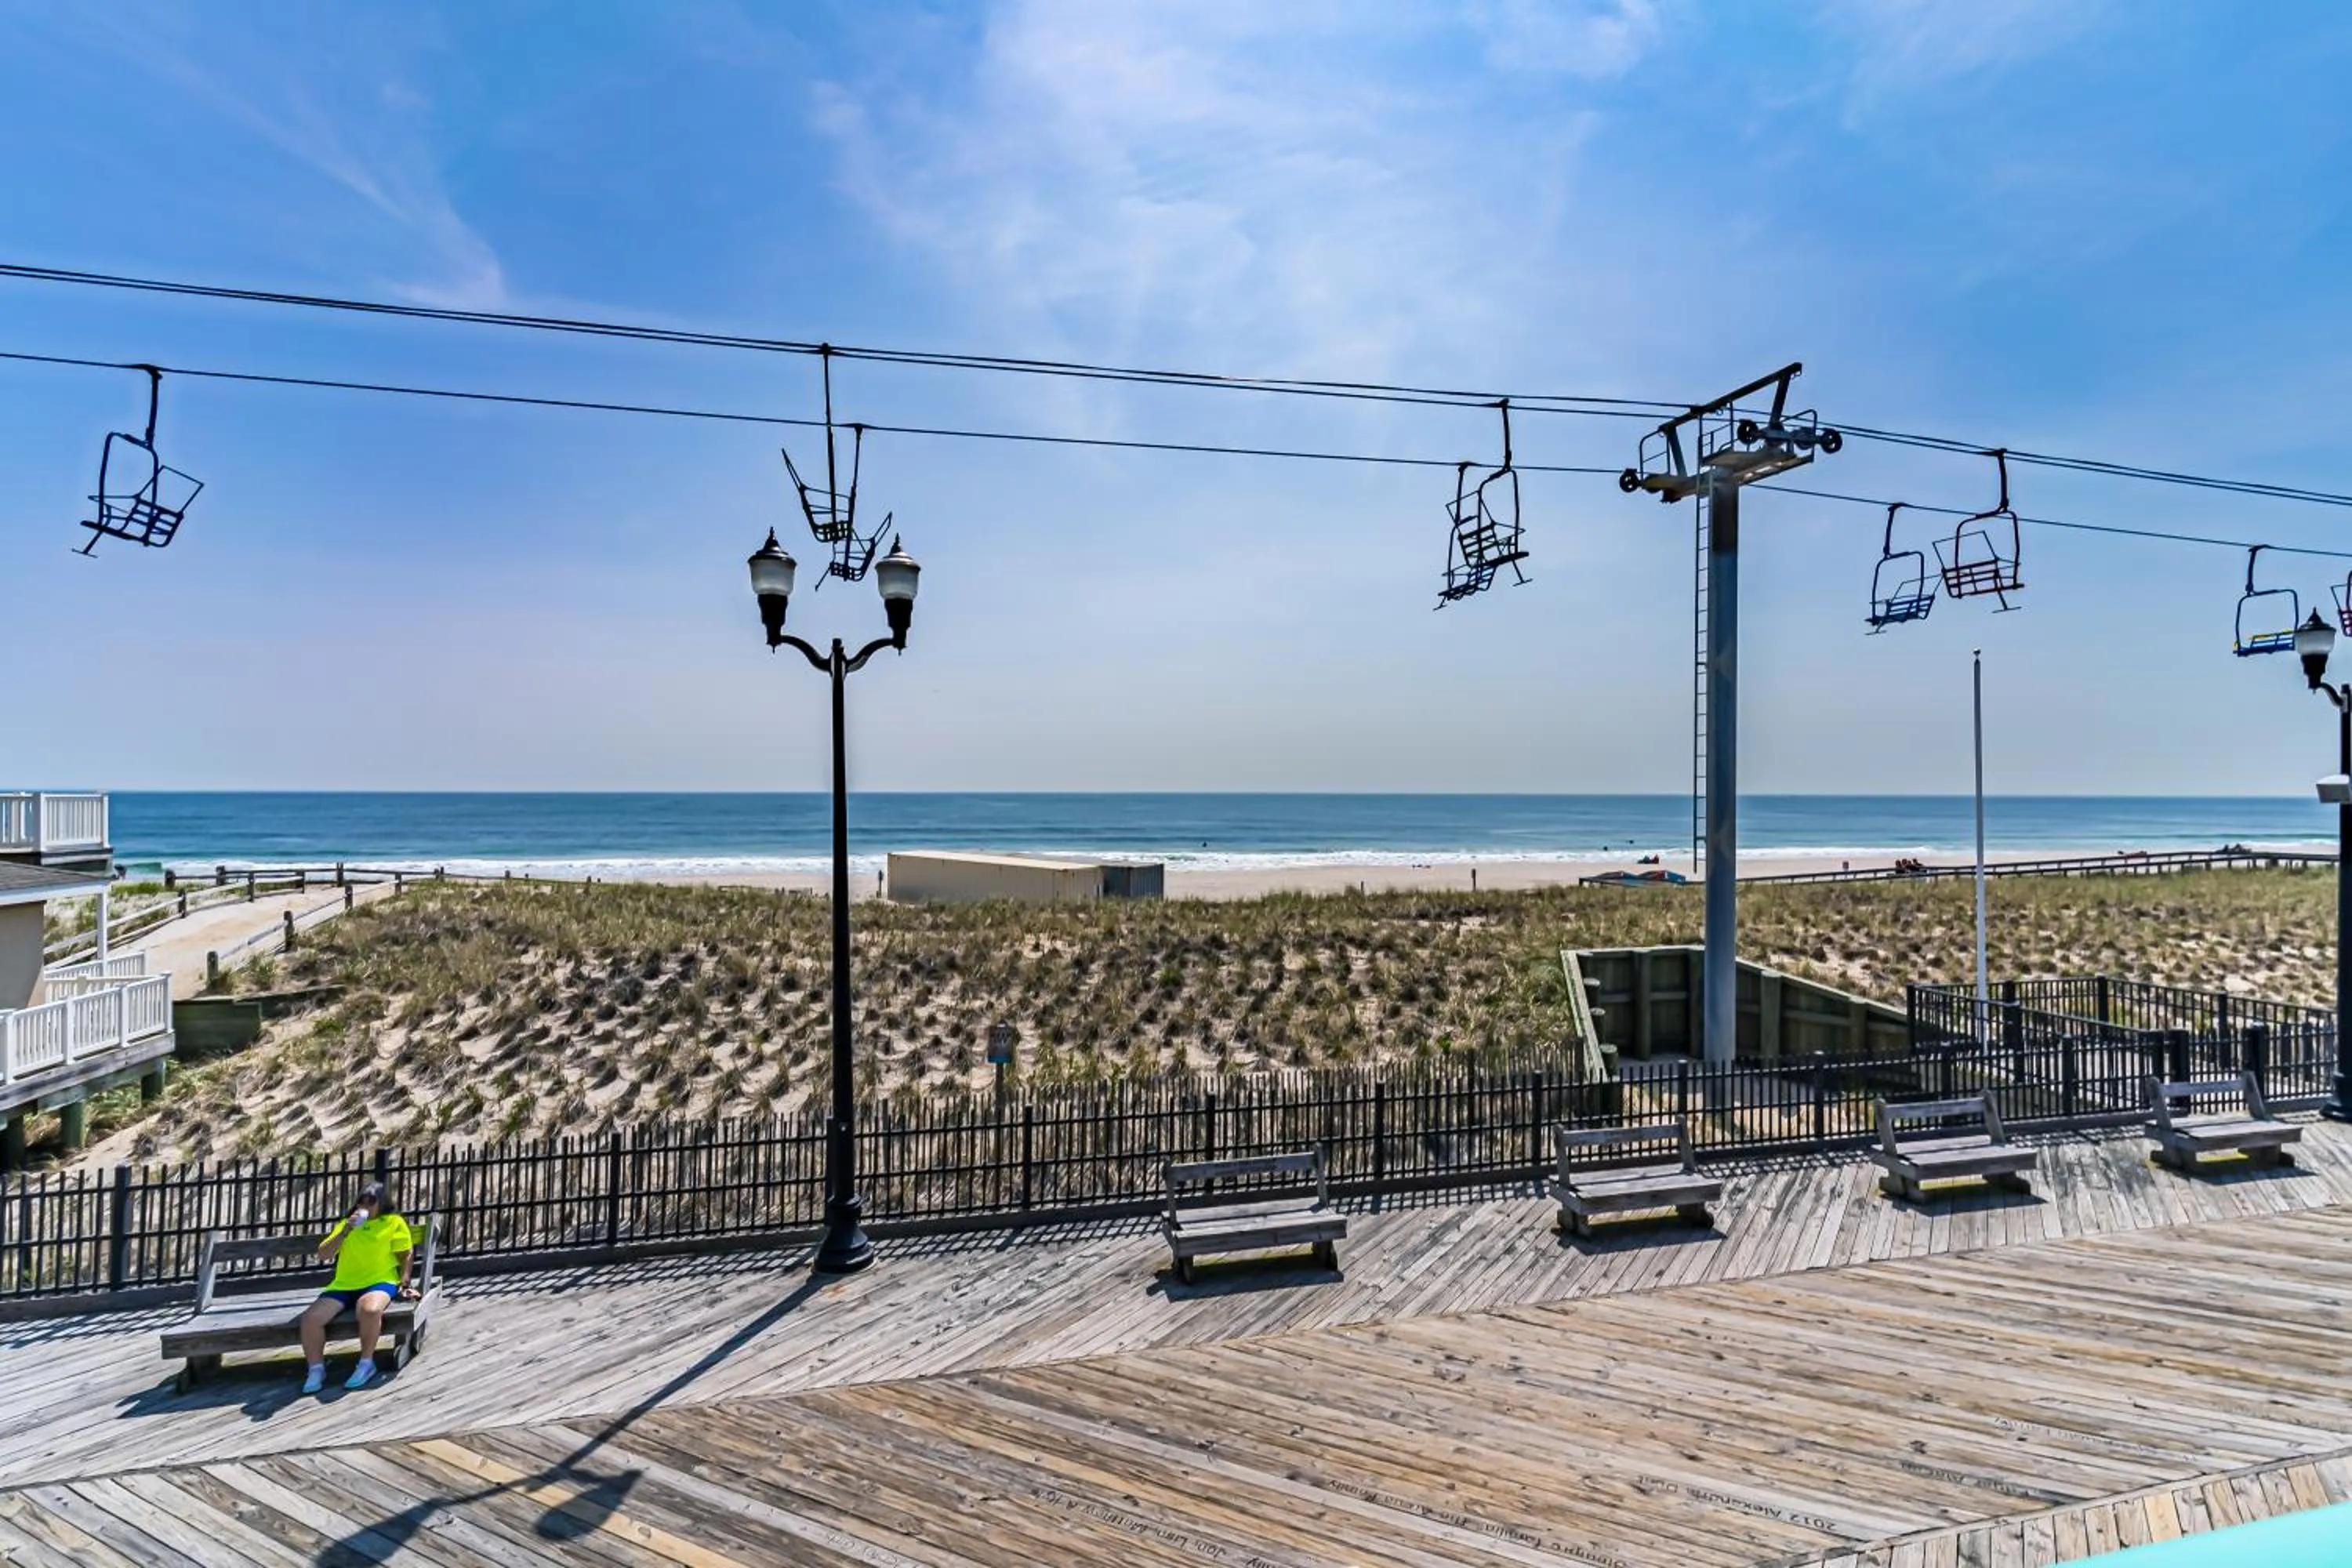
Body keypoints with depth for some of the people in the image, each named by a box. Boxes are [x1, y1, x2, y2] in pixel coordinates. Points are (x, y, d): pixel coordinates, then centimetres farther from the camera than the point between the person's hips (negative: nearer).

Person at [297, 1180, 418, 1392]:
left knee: (369, 1308, -37)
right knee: (310, 1317, -20)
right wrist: (345, 1231, -4)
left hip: (380, 1282, -4)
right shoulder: (345, 1224, 19)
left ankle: (366, 1363, -14)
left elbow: (405, 1256, 8)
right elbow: (322, 1255, 9)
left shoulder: (394, 1222, 8)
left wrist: (404, 1283, -3)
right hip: (344, 1285, 4)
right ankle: (315, 1369, 2)